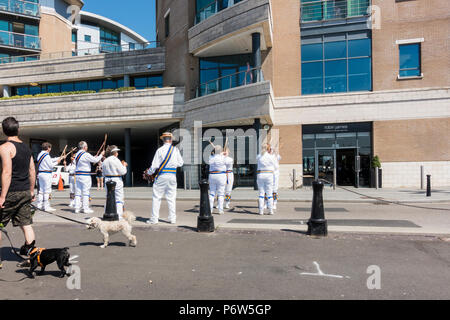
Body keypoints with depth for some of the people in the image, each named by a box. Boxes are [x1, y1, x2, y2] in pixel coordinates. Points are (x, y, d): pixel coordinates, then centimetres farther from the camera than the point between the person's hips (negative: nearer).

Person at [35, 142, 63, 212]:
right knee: (47, 191, -5)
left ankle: (39, 205, 20)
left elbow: (50, 160, 19)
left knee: (41, 190, 15)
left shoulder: (40, 154, 14)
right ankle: (47, 207, -4)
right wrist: (57, 162, 1)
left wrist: (59, 158, 22)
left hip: (40, 174, 9)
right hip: (46, 174, -9)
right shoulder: (46, 155, -15)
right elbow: (51, 165, -15)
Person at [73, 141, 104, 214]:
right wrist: (101, 154, 8)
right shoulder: (86, 154, -13)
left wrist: (93, 158, 26)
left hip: (78, 174, 8)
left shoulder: (77, 154, 13)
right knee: (85, 192, -2)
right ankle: (86, 208, 1)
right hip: (85, 175, -8)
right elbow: (95, 160, -7)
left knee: (78, 192, 8)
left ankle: (77, 208, 9)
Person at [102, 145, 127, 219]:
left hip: (107, 180, 7)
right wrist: (124, 165, 6)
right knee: (119, 199, -1)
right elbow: (123, 172, -13)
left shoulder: (105, 161, 9)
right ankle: (119, 216, -3)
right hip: (116, 180, -7)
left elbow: (104, 173, 15)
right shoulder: (115, 160, -13)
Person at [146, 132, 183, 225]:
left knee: (157, 197, 5)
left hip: (162, 176, -2)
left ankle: (154, 219, 7)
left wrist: (149, 172, 11)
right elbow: (181, 163, 6)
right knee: (171, 198, 10)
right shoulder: (176, 150, 1)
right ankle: (172, 218, 13)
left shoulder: (160, 150, -6)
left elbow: (155, 165, -6)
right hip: (172, 176, 3)